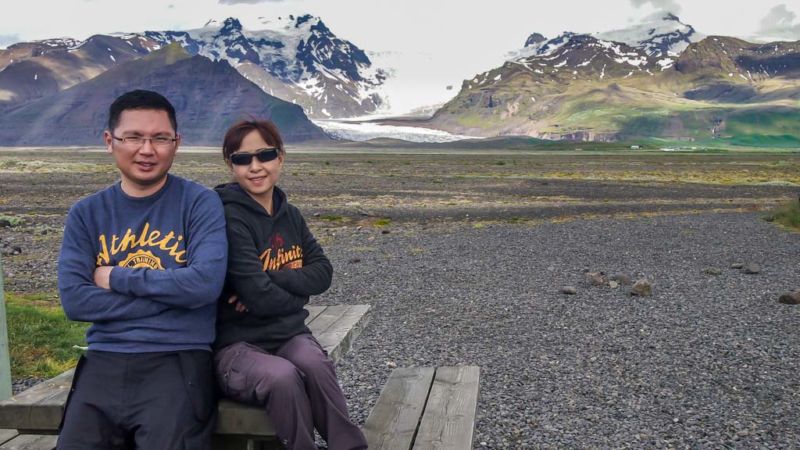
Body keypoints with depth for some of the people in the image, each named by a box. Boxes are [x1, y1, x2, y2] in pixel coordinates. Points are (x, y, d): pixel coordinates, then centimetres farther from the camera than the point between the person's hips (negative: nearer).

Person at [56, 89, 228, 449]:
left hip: (177, 361, -3)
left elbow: (206, 283, -16)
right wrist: (171, 293, -10)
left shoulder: (200, 203, -2)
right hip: (104, 361, 3)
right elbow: (74, 300, -4)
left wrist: (116, 278, -8)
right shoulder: (85, 214, 7)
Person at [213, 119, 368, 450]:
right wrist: (298, 294, -1)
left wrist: (272, 281, -14)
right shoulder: (230, 218, -13)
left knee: (315, 364, -29)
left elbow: (323, 272, 1)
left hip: (289, 335, 5)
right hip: (236, 344, -4)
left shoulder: (290, 215, 9)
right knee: (283, 376, -35)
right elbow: (259, 297, -20)